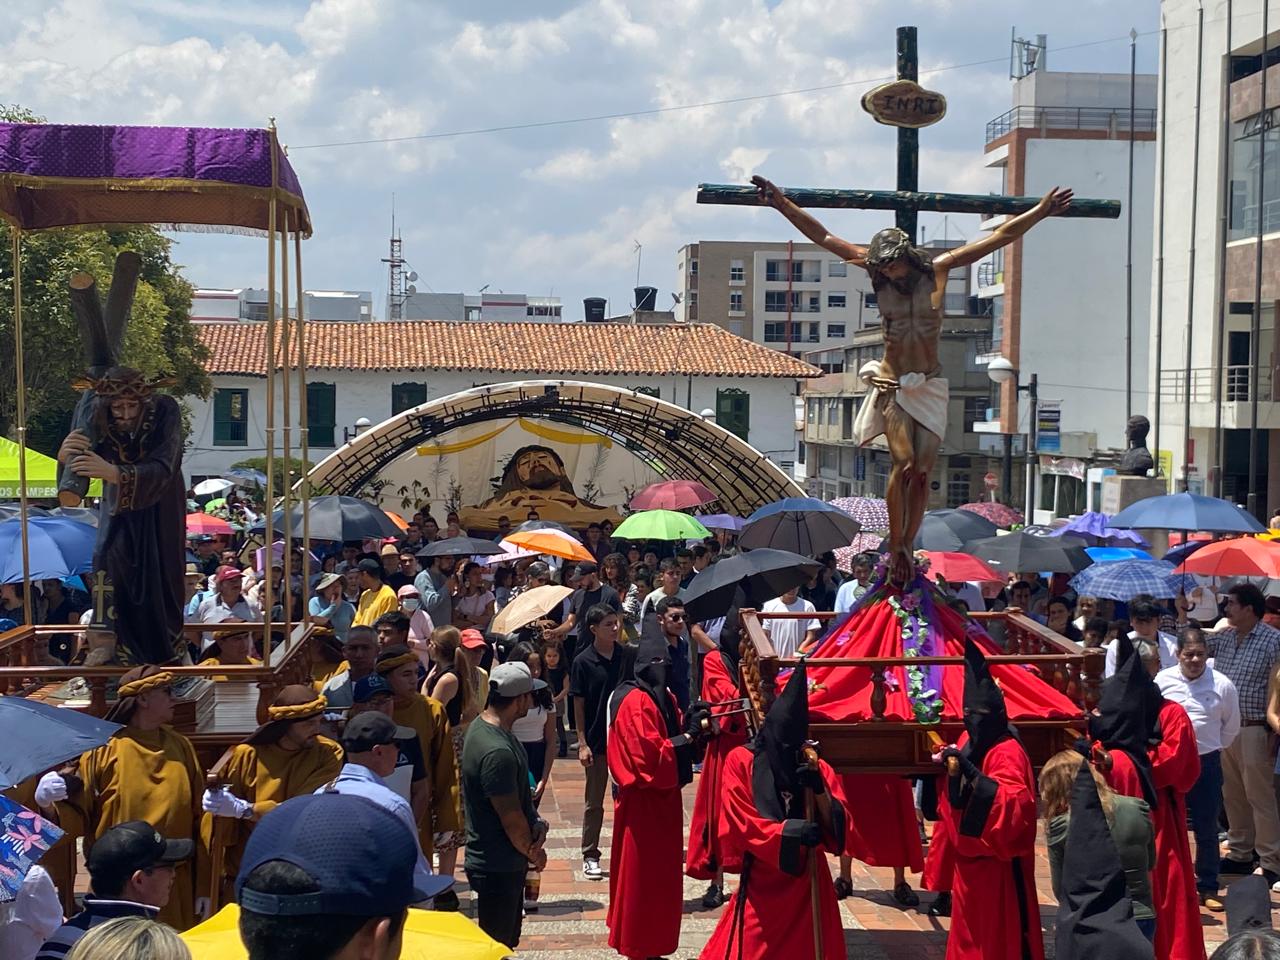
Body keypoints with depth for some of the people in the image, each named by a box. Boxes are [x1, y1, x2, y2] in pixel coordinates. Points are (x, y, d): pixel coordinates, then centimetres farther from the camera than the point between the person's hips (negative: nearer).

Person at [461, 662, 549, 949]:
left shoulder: (484, 725, 3)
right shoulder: (497, 752, -29)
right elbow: (511, 818, -22)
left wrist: (537, 822, -4)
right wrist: (534, 852, -5)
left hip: (502, 862, 10)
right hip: (499, 867, -10)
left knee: (507, 941, 21)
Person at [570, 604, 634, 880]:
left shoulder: (627, 656, 0)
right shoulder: (583, 662, -9)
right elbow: (578, 704, -6)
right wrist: (582, 743, -9)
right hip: (597, 740, -3)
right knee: (593, 802, 7)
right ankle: (590, 856, 17)